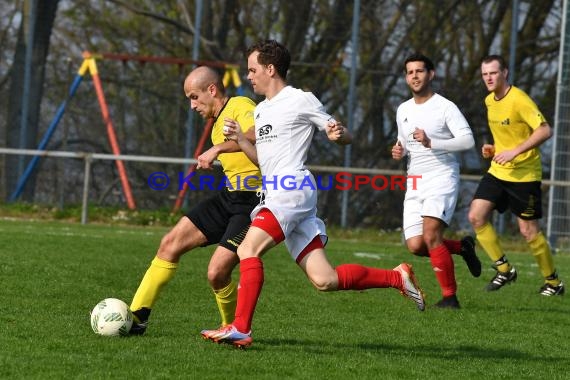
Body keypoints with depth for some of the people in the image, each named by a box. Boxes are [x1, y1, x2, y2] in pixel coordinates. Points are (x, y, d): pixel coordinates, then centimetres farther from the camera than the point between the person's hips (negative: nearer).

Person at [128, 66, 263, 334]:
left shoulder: (240, 107, -12)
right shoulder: (218, 124, 18)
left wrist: (217, 149, -38)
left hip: (254, 201, -10)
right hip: (229, 197, 10)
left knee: (217, 273, -17)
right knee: (171, 244, 2)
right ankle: (137, 317, 7)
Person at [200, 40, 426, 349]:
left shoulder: (301, 100, 0)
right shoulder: (260, 110, 24)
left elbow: (345, 137, 3)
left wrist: (337, 134, -21)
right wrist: (240, 139, 12)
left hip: (292, 190, -8)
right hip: (275, 194, 8)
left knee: (248, 249, -20)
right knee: (324, 280, -1)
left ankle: (240, 328, -23)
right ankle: (397, 278, 10)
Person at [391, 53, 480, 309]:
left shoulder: (445, 107, -6)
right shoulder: (403, 110, 15)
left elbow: (468, 140, -15)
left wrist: (431, 143, -25)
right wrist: (399, 151, 6)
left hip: (441, 178, -7)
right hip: (414, 183, 7)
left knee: (430, 236, -22)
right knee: (415, 246, -5)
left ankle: (450, 296, -12)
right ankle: (462, 247, 23)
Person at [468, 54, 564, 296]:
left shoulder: (519, 100, -18)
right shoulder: (490, 101, 8)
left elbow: (545, 130, -24)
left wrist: (515, 151, -28)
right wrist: (493, 149, 5)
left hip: (524, 174, -7)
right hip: (497, 171, 7)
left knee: (529, 231, -2)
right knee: (476, 216, -8)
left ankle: (553, 282, 16)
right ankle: (504, 270, 3)